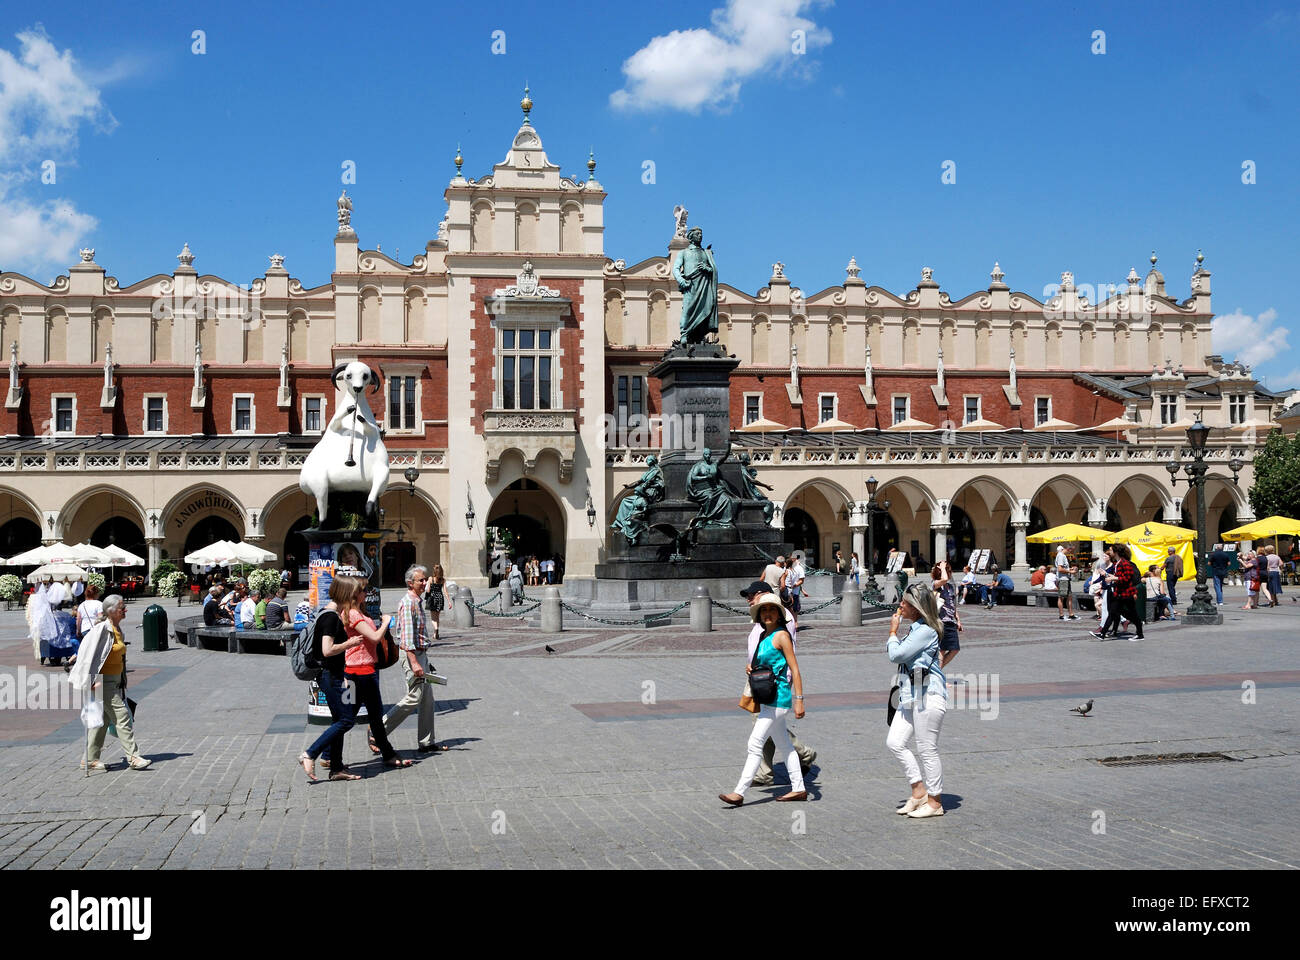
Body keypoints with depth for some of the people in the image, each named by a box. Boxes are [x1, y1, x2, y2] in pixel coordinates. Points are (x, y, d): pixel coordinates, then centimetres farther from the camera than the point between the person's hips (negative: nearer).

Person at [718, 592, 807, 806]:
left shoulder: (781, 636, -11)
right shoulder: (763, 637, 14)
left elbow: (794, 669, -13)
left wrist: (799, 700, -18)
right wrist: (751, 668, 4)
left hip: (778, 698, -9)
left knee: (755, 744, -10)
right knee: (784, 744, 14)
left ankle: (739, 792, -9)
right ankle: (798, 788, 22)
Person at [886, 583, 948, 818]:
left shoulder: (925, 631, -18)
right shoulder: (915, 629, 13)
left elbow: (896, 655, -17)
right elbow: (899, 657, 18)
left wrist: (893, 631, -3)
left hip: (928, 696, -10)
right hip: (911, 696, 10)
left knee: (928, 750, 0)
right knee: (894, 742, 8)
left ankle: (935, 802, 13)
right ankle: (919, 792, 18)